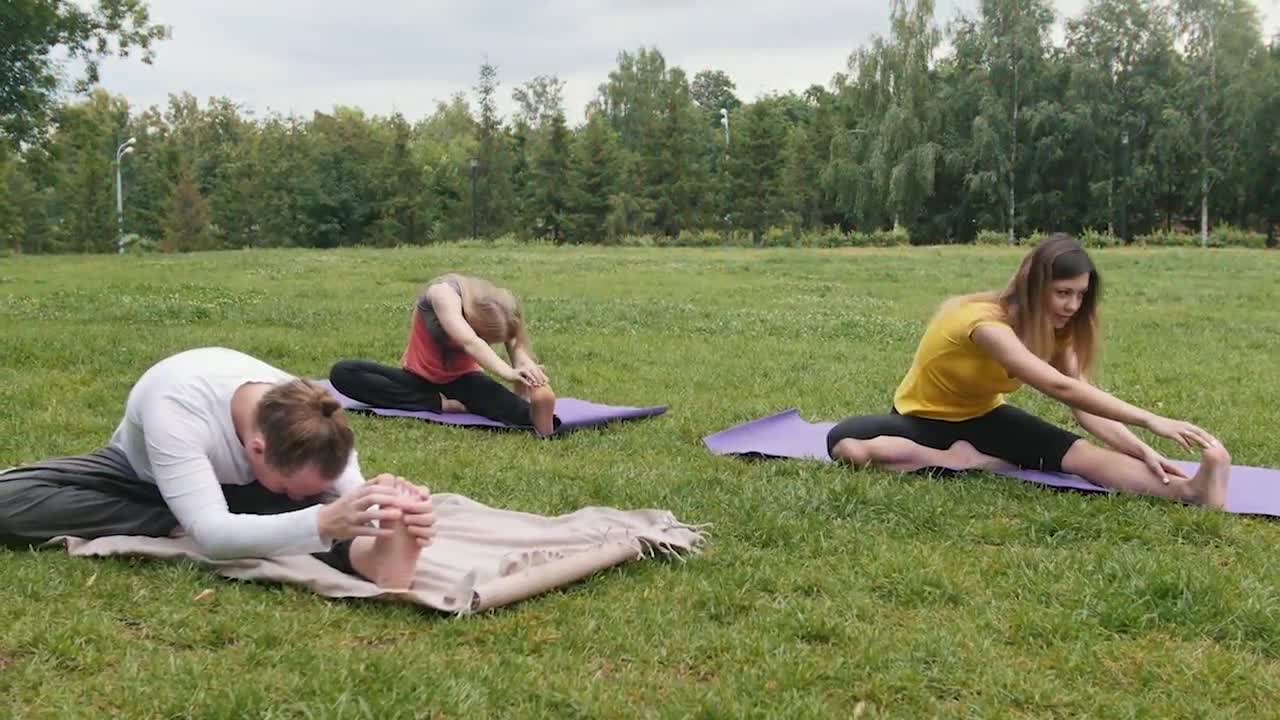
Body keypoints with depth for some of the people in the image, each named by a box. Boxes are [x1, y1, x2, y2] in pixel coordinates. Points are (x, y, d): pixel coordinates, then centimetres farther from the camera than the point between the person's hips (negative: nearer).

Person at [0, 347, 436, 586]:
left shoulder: (315, 423, -31)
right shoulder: (175, 409, -44)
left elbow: (352, 507, -37)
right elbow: (212, 533, -52)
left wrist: (392, 519, -62)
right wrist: (321, 524, -67)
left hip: (233, 485, 0)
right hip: (140, 472, 0)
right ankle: (174, 525, -26)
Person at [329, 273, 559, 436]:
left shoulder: (496, 309, -16)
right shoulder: (443, 293, -29)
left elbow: (517, 347, -29)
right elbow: (470, 343, -45)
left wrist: (527, 369, -51)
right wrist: (508, 372, -59)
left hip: (460, 380, 0)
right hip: (420, 379, 0)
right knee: (341, 373, -25)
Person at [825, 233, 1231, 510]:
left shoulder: (1055, 332, -8)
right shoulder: (986, 322, -34)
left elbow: (1087, 409, -17)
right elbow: (1060, 388, -44)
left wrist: (1141, 451, -34)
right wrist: (1151, 421, -48)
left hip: (982, 417, 5)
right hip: (924, 417, -4)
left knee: (1083, 453, -26)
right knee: (844, 444, -38)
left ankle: (1190, 490, -47)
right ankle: (956, 460, -30)